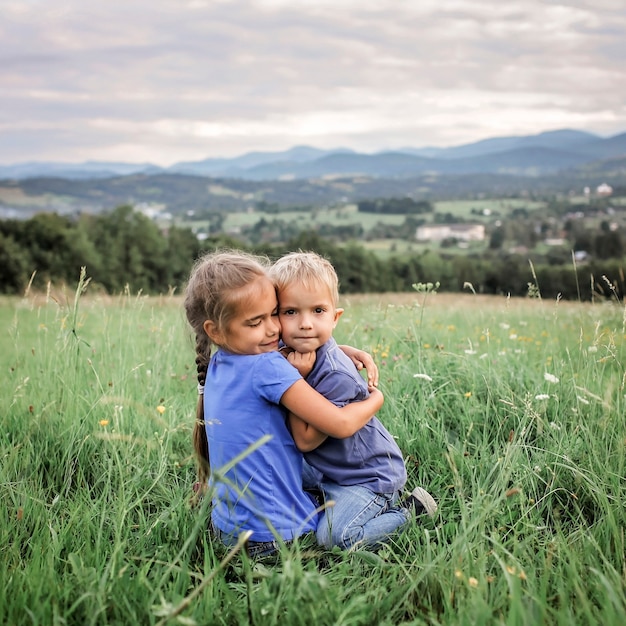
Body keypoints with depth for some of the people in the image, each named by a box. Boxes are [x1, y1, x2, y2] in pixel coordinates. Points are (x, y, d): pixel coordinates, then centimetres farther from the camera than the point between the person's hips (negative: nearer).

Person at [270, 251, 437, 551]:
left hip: (369, 473, -9)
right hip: (326, 470, 9)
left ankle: (409, 510, 2)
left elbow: (306, 439, -24)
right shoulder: (285, 353, -6)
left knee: (333, 536, -22)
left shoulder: (337, 376, -30)